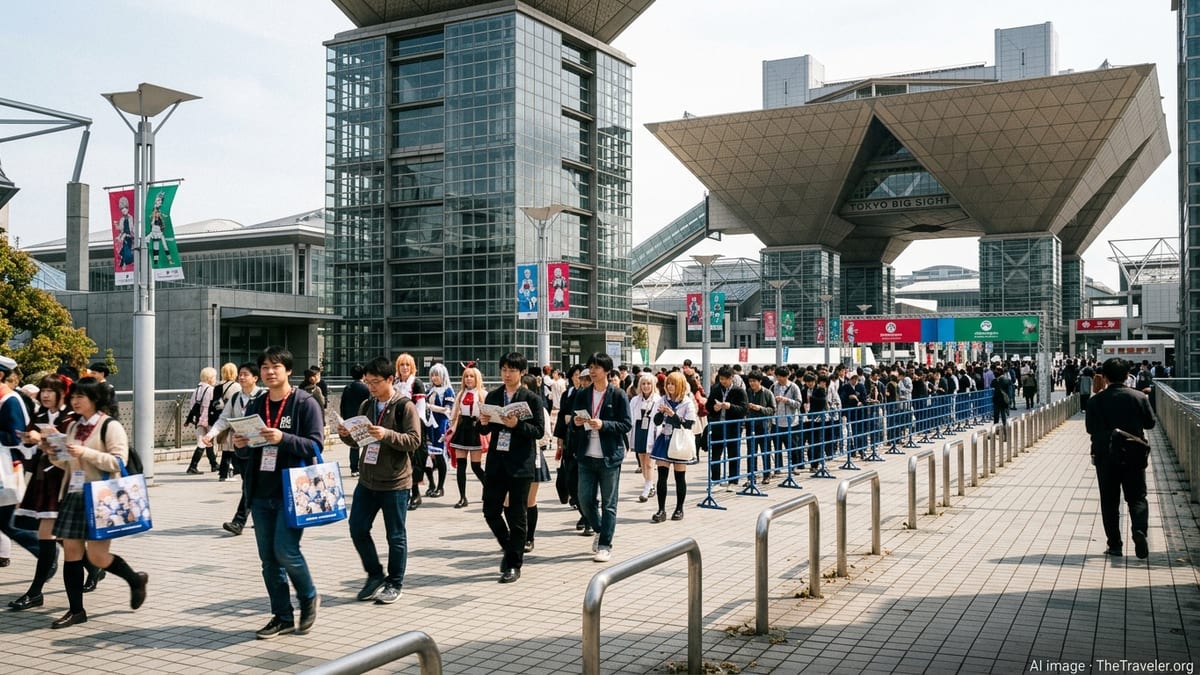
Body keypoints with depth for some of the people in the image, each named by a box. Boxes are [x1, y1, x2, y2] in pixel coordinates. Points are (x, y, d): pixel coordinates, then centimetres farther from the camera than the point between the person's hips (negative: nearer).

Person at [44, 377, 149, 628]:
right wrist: (53, 454, 1)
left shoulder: (110, 426, -8)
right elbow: (69, 465, 20)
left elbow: (118, 462, -16)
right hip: (73, 495, 7)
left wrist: (86, 453, -22)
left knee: (97, 556, -6)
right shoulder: (73, 427, 13)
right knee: (71, 551, 4)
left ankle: (136, 580, 20)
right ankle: (76, 611, 13)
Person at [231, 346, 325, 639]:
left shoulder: (305, 403, -4)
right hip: (261, 493, 6)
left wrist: (283, 439, -24)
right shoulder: (255, 406, 14)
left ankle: (309, 598, 15)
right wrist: (241, 446, -5)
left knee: (285, 551, -12)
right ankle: (282, 617, 20)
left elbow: (315, 445, -11)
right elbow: (246, 453, 18)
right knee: (268, 559, 8)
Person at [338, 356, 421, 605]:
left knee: (396, 535, 4)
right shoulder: (366, 405, 10)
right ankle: (375, 575, 25)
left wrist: (387, 435, -29)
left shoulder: (405, 406, -9)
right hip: (367, 479, 6)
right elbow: (358, 441, 15)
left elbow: (414, 441, -16)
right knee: (357, 529, 8)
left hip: (395, 482, -6)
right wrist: (346, 435, -6)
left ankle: (395, 583, 19)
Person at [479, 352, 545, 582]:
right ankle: (510, 549, 29)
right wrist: (484, 423, -8)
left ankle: (513, 564, 13)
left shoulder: (532, 399, -4)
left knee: (516, 515, 1)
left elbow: (539, 431, -8)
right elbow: (487, 430, 14)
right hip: (496, 461, 4)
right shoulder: (492, 396, 9)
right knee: (490, 510, 6)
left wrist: (517, 425, -21)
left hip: (520, 463, -4)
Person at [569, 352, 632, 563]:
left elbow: (627, 425, -7)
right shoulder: (582, 395, 9)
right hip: (587, 456, 4)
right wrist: (576, 423, -9)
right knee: (585, 500, 5)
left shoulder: (618, 395, -4)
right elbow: (572, 425, 14)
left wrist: (603, 425, -19)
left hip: (609, 457, -4)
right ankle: (599, 530, 31)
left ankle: (605, 545, 12)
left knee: (608, 504, 3)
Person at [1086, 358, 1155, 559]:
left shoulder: (1096, 401, -8)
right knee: (1137, 498, 9)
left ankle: (1114, 544, 8)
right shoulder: (1140, 397, -5)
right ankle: (1139, 530, -16)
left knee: (1109, 502, 8)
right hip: (1134, 457, 1)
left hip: (1106, 457, -1)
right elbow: (1150, 423, 6)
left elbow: (1090, 428, -1)